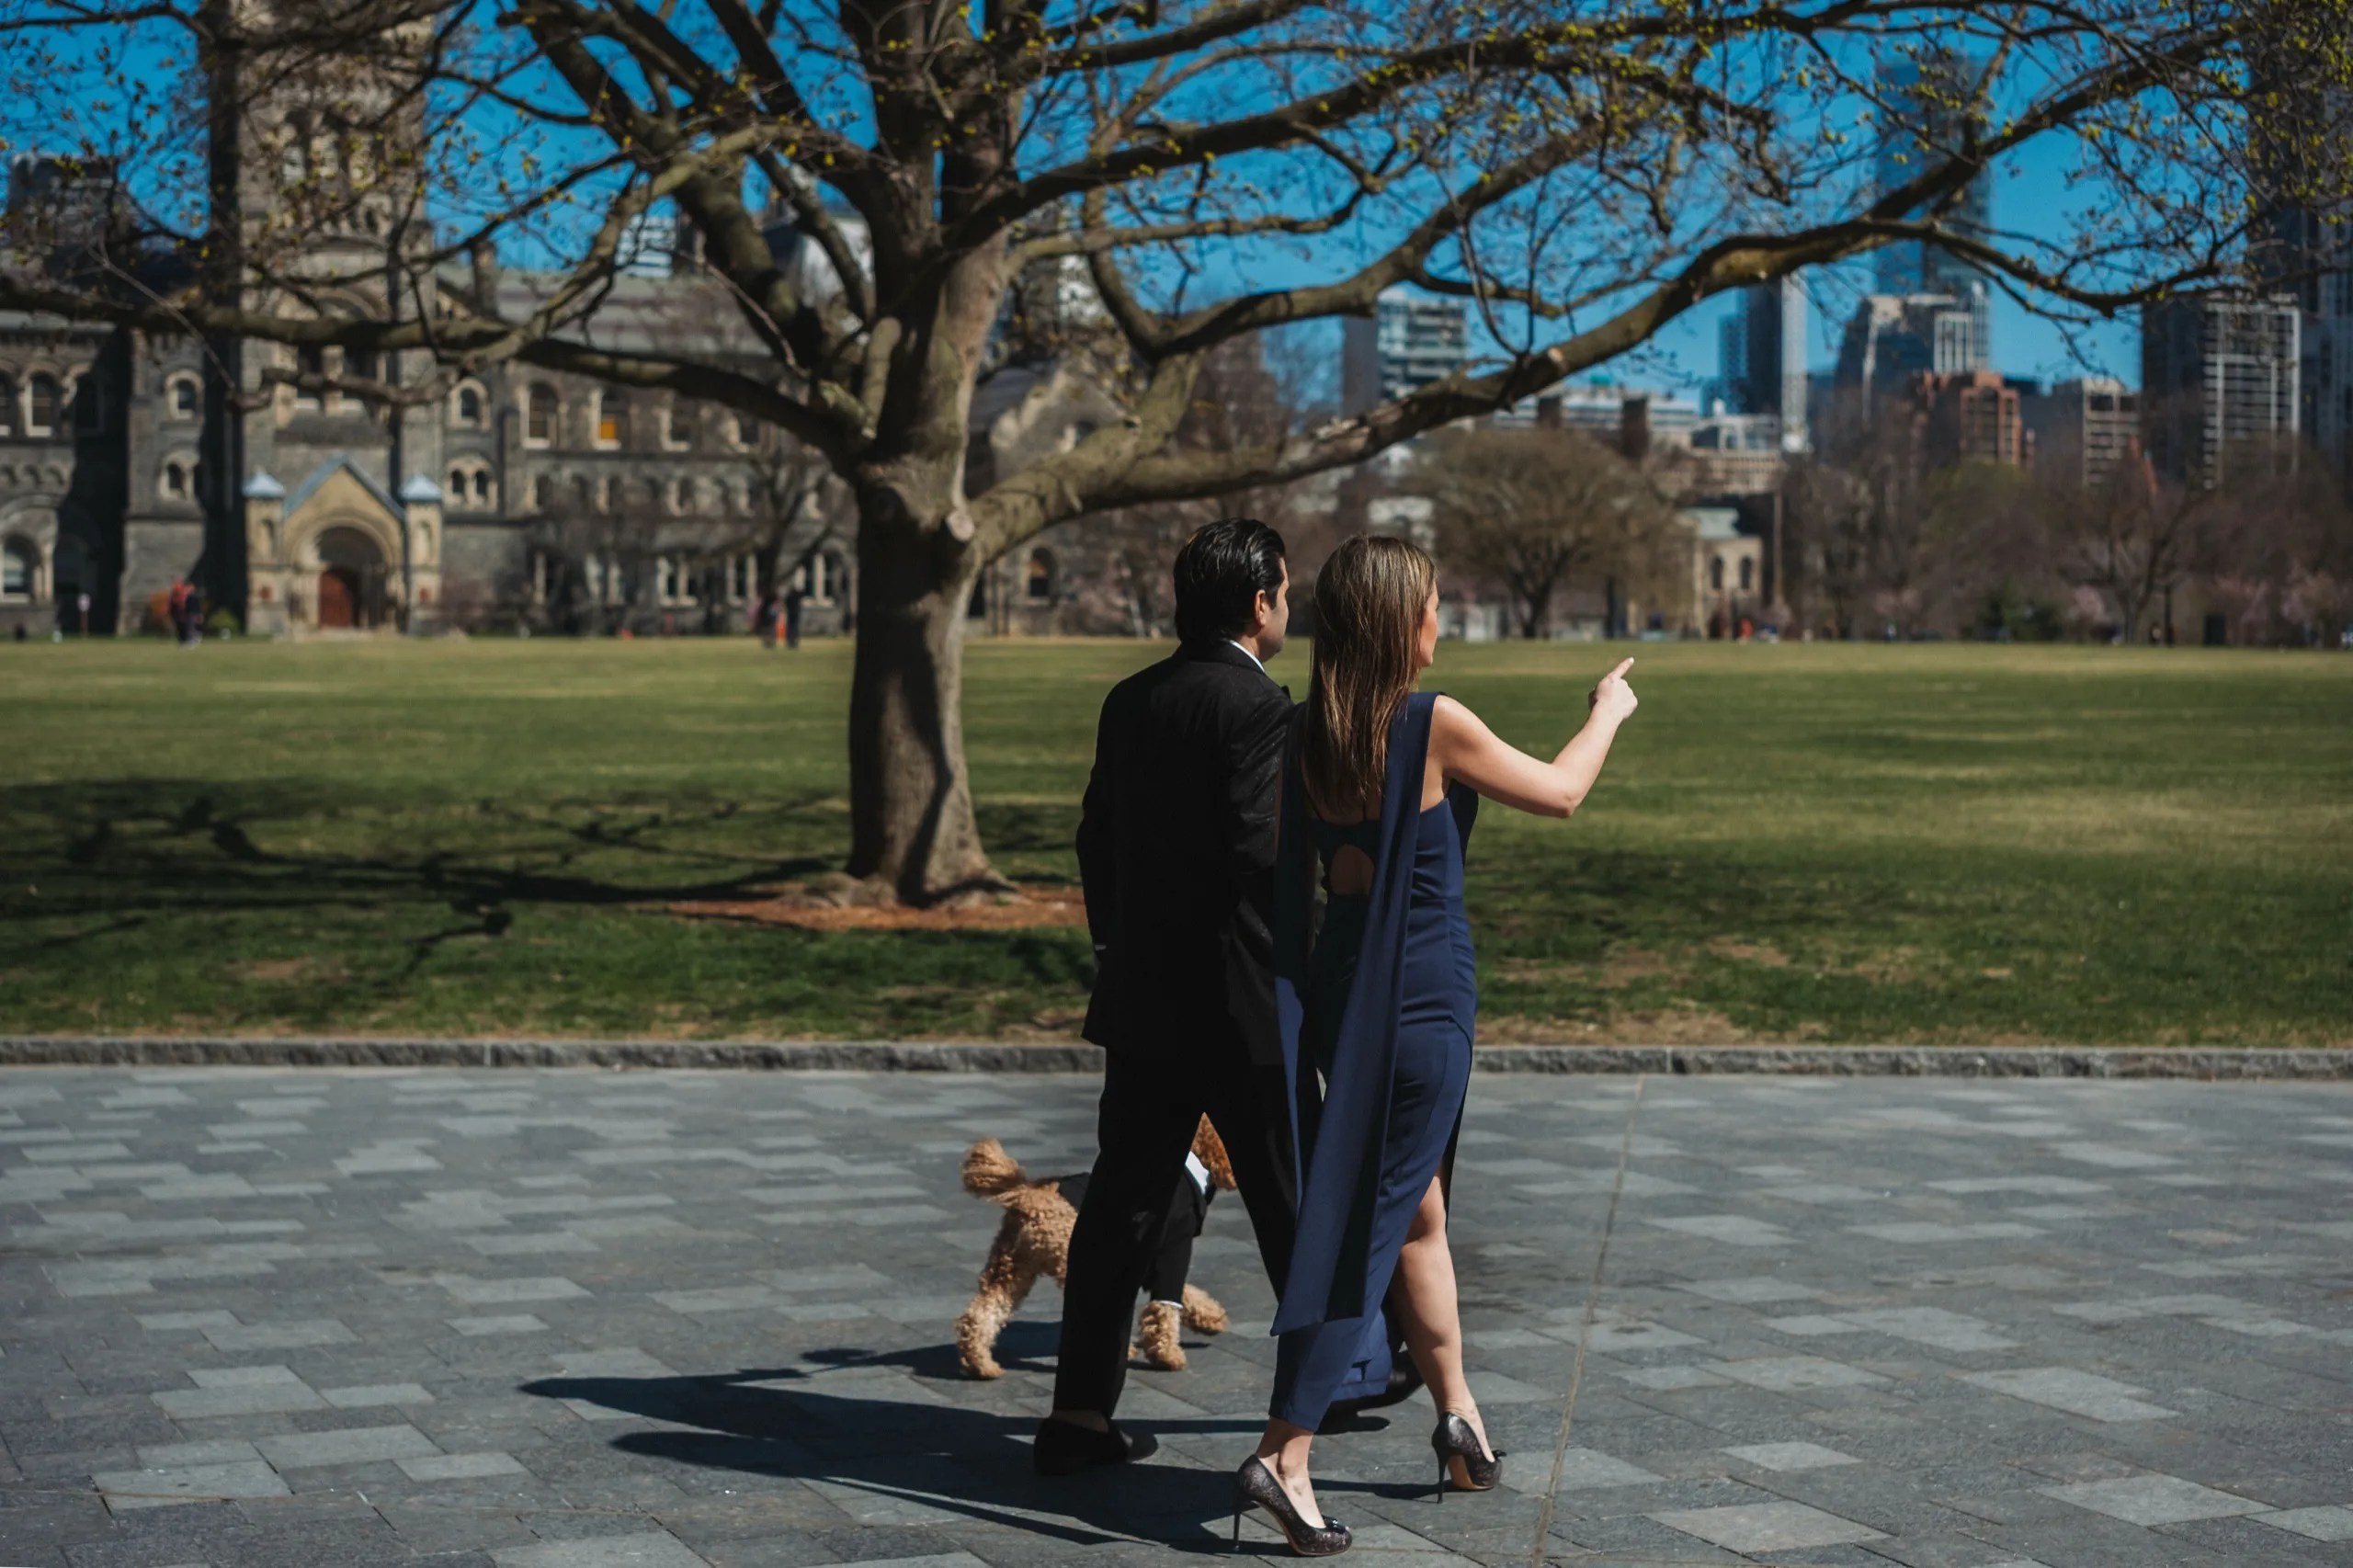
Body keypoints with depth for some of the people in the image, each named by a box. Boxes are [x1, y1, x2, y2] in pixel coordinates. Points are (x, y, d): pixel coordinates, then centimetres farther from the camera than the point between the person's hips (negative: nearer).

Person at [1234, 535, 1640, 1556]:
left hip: (1337, 990, 7)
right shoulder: (1435, 726, -14)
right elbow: (1560, 794, 0)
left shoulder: (1310, 737, 2)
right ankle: (1284, 1456, -8)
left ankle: (1458, 1418, 33)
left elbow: (1298, 877, 6)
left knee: (1418, 1210, 20)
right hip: (1423, 999, -7)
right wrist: (1608, 711, 18)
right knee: (1368, 1225, -4)